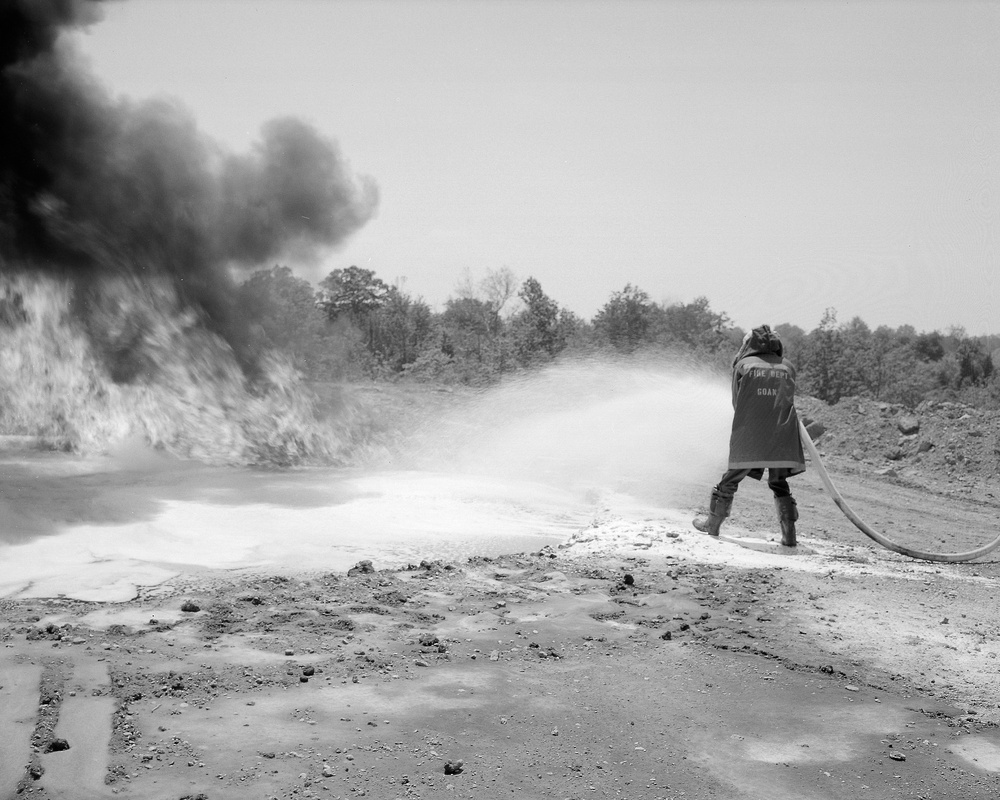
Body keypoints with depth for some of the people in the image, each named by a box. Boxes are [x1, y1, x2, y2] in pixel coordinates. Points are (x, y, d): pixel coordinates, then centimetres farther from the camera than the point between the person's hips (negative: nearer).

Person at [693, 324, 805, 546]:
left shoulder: (743, 365, 5)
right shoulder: (787, 366, 11)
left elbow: (737, 403, 8)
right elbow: (788, 400, 14)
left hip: (749, 438, -2)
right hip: (782, 437, 2)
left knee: (731, 479, 10)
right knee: (779, 483, 13)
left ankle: (713, 523, 19)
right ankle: (789, 533, 5)